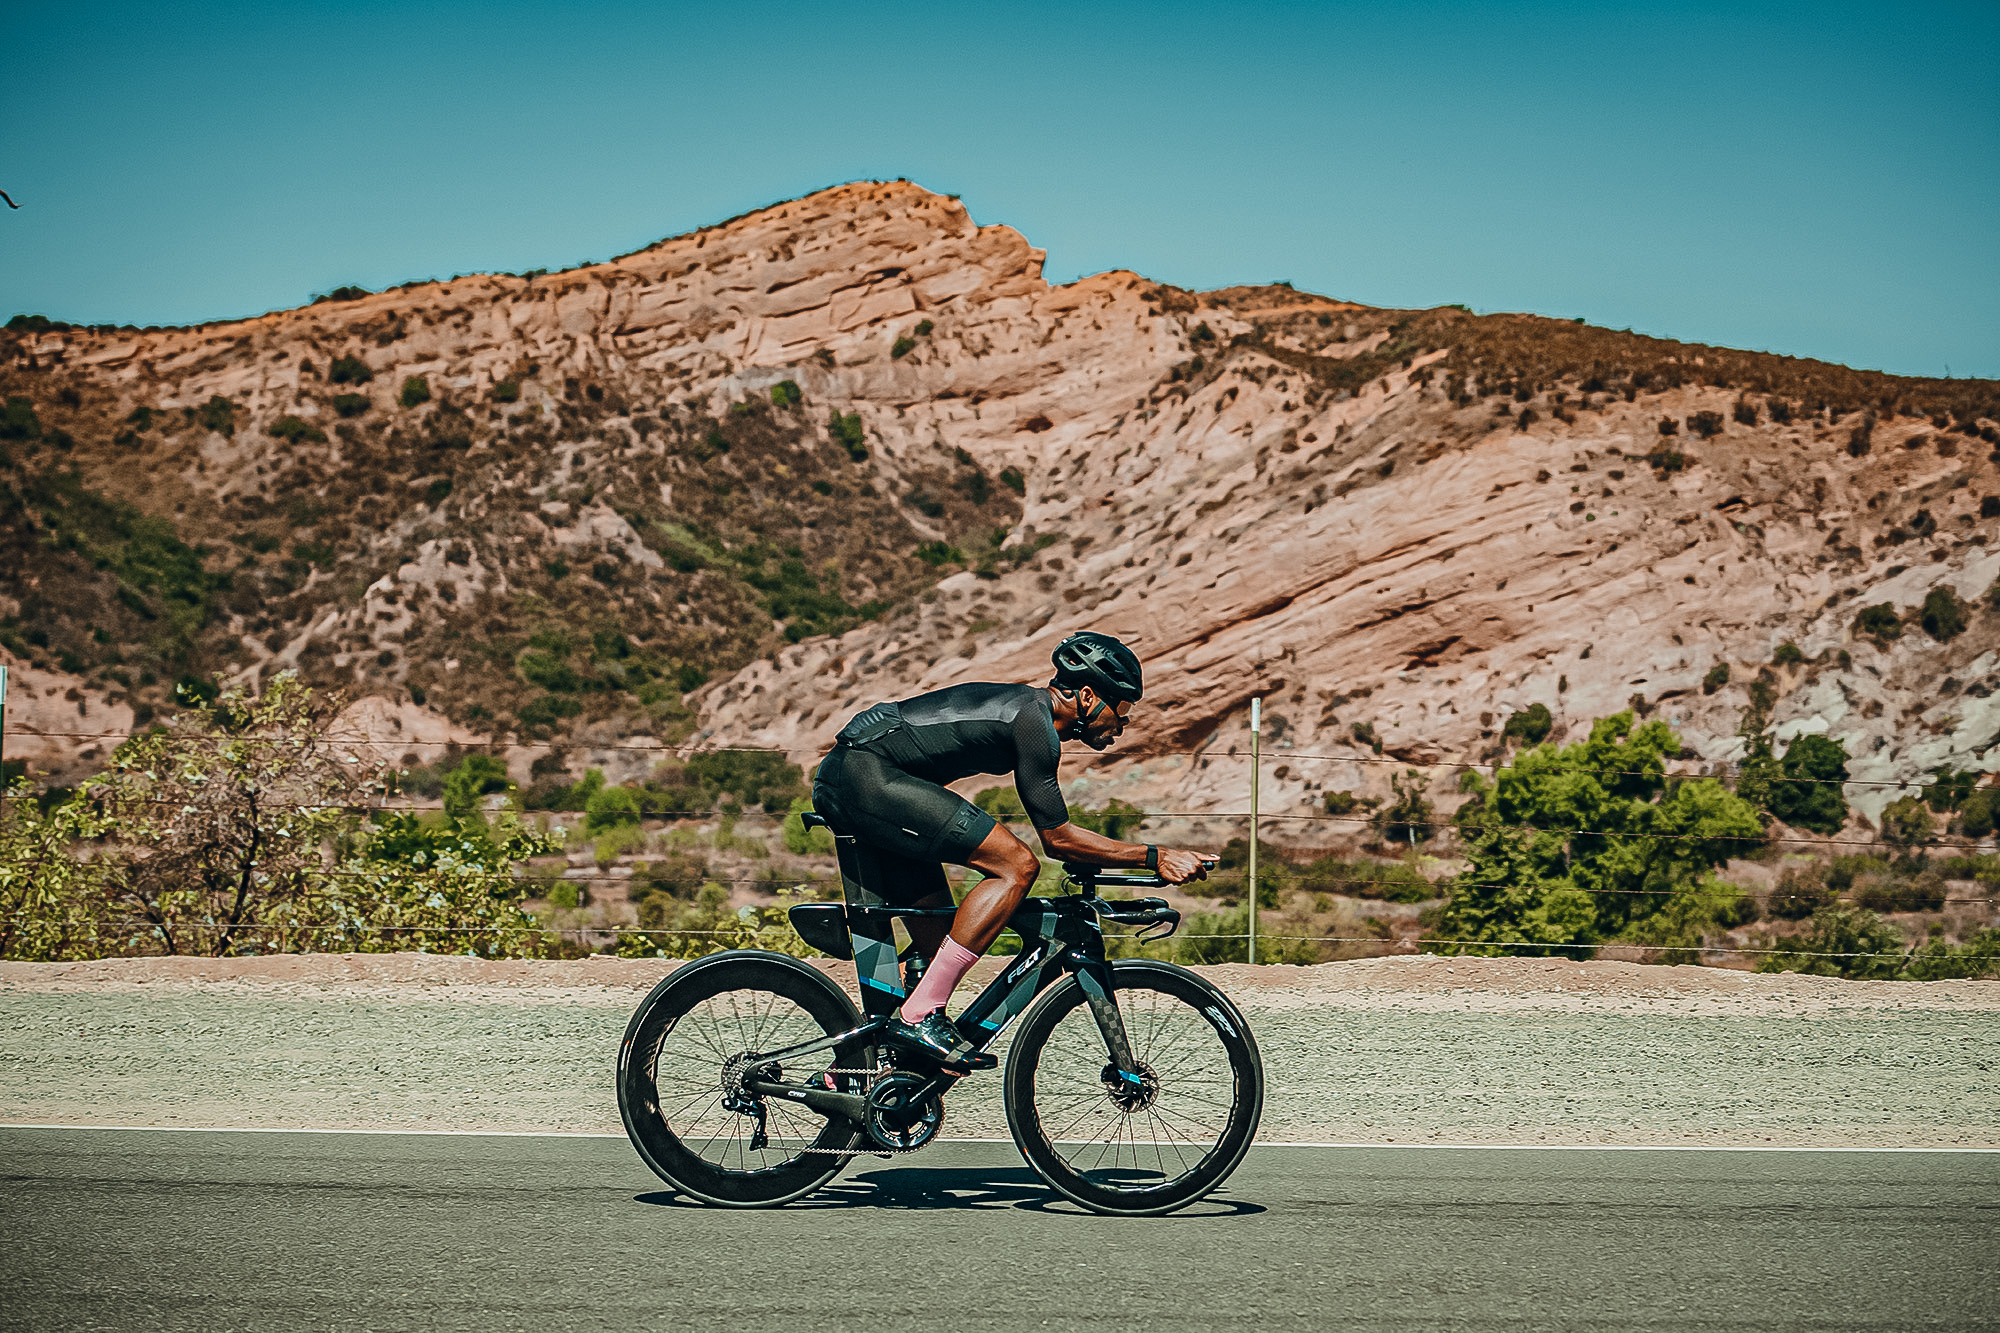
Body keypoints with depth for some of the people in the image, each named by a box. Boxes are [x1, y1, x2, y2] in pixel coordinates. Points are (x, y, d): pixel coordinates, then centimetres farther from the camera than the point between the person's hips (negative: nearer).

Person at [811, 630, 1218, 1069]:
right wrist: (1156, 858, -9)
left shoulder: (1024, 705, 18)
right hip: (866, 775, -10)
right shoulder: (1034, 720, -12)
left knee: (937, 941, 12)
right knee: (1017, 865, -15)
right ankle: (919, 1016, -16)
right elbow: (1057, 838, -11)